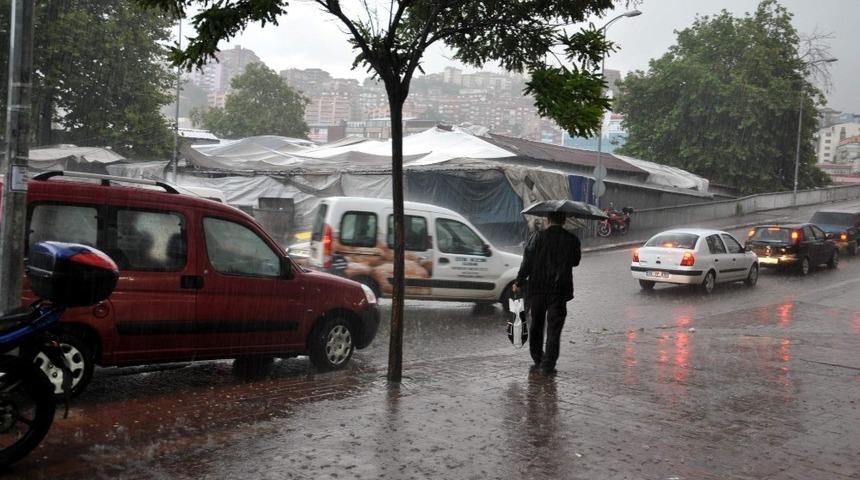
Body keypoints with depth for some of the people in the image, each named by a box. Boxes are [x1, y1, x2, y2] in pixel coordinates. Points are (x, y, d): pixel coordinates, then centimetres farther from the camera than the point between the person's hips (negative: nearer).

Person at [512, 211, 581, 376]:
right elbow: (575, 261, 11)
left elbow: (527, 262, -7)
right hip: (559, 290, 0)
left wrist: (518, 283, 2)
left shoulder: (537, 237, -7)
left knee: (536, 325, 17)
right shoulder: (572, 240, -3)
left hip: (537, 288, 0)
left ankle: (538, 360, 25)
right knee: (554, 328, 4)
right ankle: (548, 365, 0)